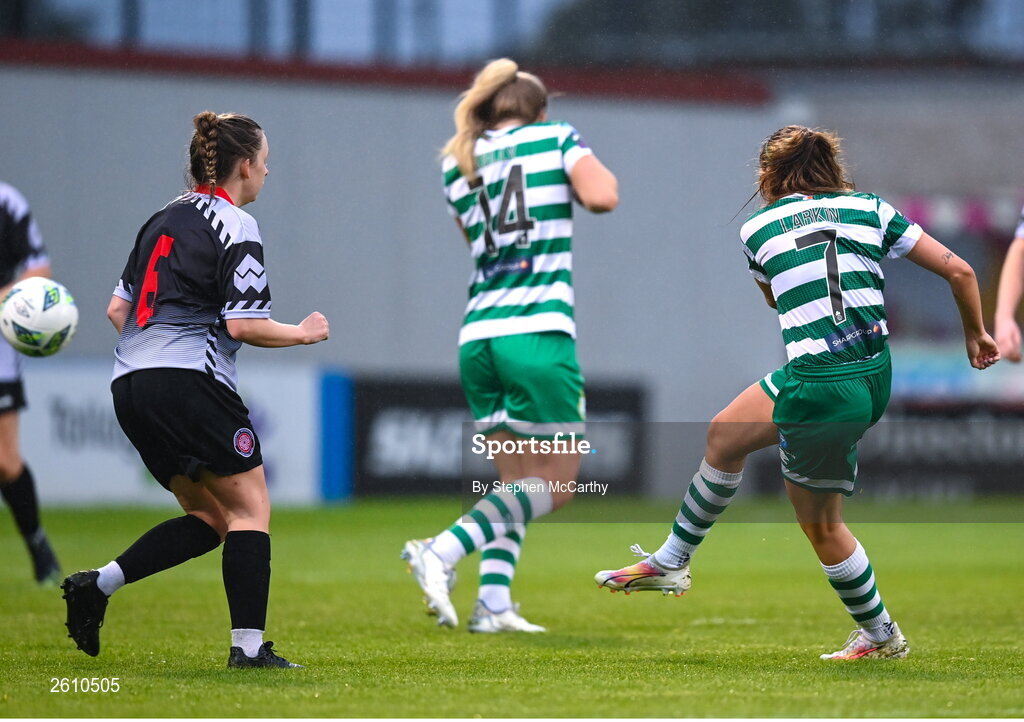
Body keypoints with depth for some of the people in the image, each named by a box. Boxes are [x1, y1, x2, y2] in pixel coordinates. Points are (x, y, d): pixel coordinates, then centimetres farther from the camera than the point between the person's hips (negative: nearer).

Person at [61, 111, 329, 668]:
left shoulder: (165, 219, 18)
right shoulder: (235, 226, -6)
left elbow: (118, 309, 18)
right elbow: (244, 325, -12)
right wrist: (304, 333, 3)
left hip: (130, 387, 8)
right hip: (191, 382, -8)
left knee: (209, 517, 14)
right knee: (250, 509, 0)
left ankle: (98, 584, 0)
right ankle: (248, 646, -8)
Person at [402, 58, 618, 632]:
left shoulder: (458, 163, 17)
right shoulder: (555, 137, 4)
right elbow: (603, 197, -10)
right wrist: (596, 171, 11)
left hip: (477, 335, 6)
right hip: (538, 330, -6)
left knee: (519, 480, 14)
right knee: (556, 482, -1)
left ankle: (493, 602, 0)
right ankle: (442, 550, -17)